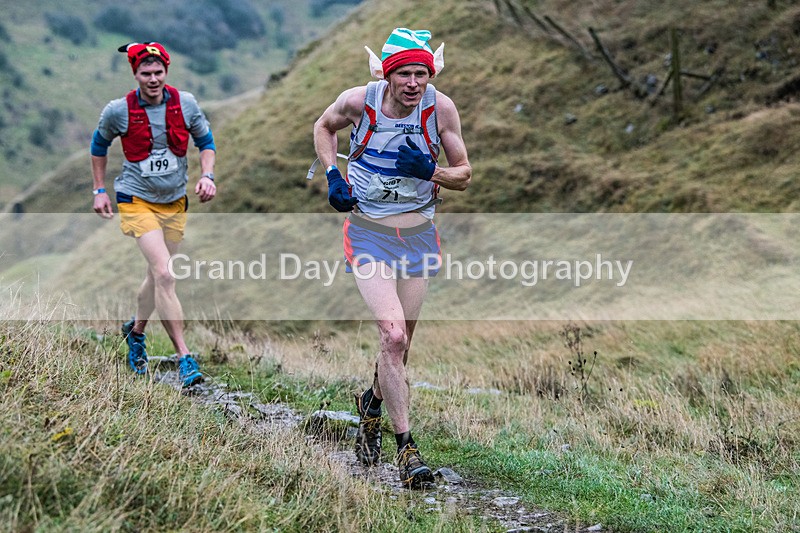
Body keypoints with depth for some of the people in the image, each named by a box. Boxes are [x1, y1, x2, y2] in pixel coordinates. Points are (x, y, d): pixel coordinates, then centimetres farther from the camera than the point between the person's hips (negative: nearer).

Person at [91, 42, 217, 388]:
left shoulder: (185, 103, -5)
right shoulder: (118, 111, -10)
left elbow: (206, 141, 10)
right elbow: (99, 145, 9)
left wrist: (207, 176, -6)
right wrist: (99, 190, 9)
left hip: (175, 203, 4)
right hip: (137, 201, -4)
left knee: (157, 274, 15)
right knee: (163, 274, -19)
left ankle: (136, 330, 44)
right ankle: (184, 358, -19)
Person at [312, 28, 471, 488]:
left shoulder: (441, 107, -10)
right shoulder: (359, 101, -13)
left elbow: (465, 175, -2)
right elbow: (324, 127, 11)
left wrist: (429, 170, -22)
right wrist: (333, 174, -4)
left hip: (419, 234, 2)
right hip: (369, 233, -2)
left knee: (400, 344, 11)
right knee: (393, 336, -17)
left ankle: (373, 403, 43)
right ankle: (406, 446, -9)